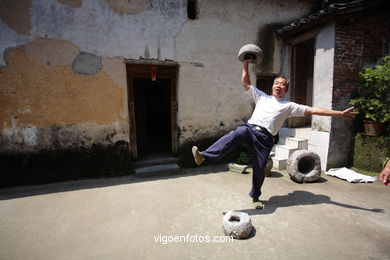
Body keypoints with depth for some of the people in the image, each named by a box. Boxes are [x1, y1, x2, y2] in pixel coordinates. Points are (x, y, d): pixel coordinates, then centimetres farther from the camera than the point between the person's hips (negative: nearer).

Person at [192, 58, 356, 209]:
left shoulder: (289, 106, 17)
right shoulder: (262, 97, 22)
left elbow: (313, 110, 11)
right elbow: (245, 83, 21)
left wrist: (339, 113, 6)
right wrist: (246, 65, 14)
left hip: (265, 138, 0)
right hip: (249, 128, 0)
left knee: (259, 170, 2)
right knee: (234, 135, -34)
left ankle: (255, 197, 27)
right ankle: (204, 157, -47)